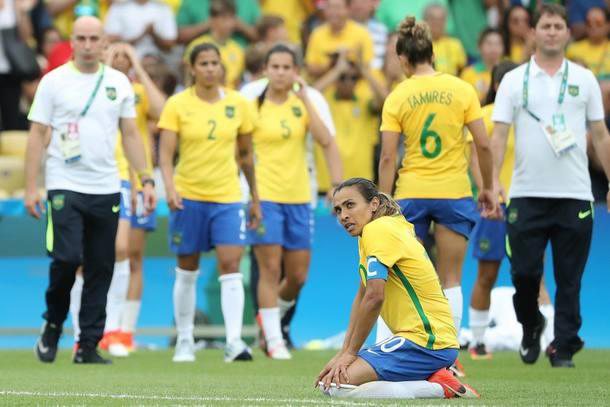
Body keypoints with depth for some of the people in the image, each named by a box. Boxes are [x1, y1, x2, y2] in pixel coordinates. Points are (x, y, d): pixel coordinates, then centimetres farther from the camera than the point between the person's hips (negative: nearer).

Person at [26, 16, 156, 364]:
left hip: (106, 189, 3)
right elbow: (38, 135, 1)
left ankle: (89, 345, 8)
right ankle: (53, 326, 10)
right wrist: (31, 187, -6)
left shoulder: (119, 83, 9)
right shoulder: (54, 81, 0)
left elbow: (130, 134, 14)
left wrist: (146, 179, 6)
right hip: (65, 187, -3)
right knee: (66, 259, -15)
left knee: (101, 269, 1)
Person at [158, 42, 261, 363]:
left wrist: (255, 199, 14)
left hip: (227, 196, 1)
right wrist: (170, 188, -25)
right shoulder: (177, 105, -3)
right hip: (188, 196, -1)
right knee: (187, 272, 7)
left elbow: (245, 154, 12)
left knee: (230, 266, -12)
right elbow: (166, 153, -8)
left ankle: (234, 342, -17)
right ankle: (184, 341, 19)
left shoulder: (237, 104, 4)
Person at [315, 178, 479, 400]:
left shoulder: (377, 230, -14)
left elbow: (374, 297, -23)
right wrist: (344, 352, 12)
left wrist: (349, 353, -13)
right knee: (326, 382, 11)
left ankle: (438, 388, -13)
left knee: (336, 385, -20)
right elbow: (362, 296, 19)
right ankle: (431, 379, 6)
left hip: (426, 342, -10)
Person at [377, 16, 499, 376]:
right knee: (451, 282, 8)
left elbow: (388, 157, -6)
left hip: (411, 194, 0)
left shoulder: (397, 98, -3)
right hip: (455, 193, 0)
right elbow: (484, 145, -3)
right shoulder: (461, 90, -2)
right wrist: (488, 188, 9)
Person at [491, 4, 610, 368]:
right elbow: (499, 135, 1)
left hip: (575, 195, 0)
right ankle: (531, 325, 24)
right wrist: (493, 179, -12)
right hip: (527, 194, 0)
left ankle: (564, 349, 8)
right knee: (524, 272, -4)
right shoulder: (514, 80, 6)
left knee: (569, 280, 0)